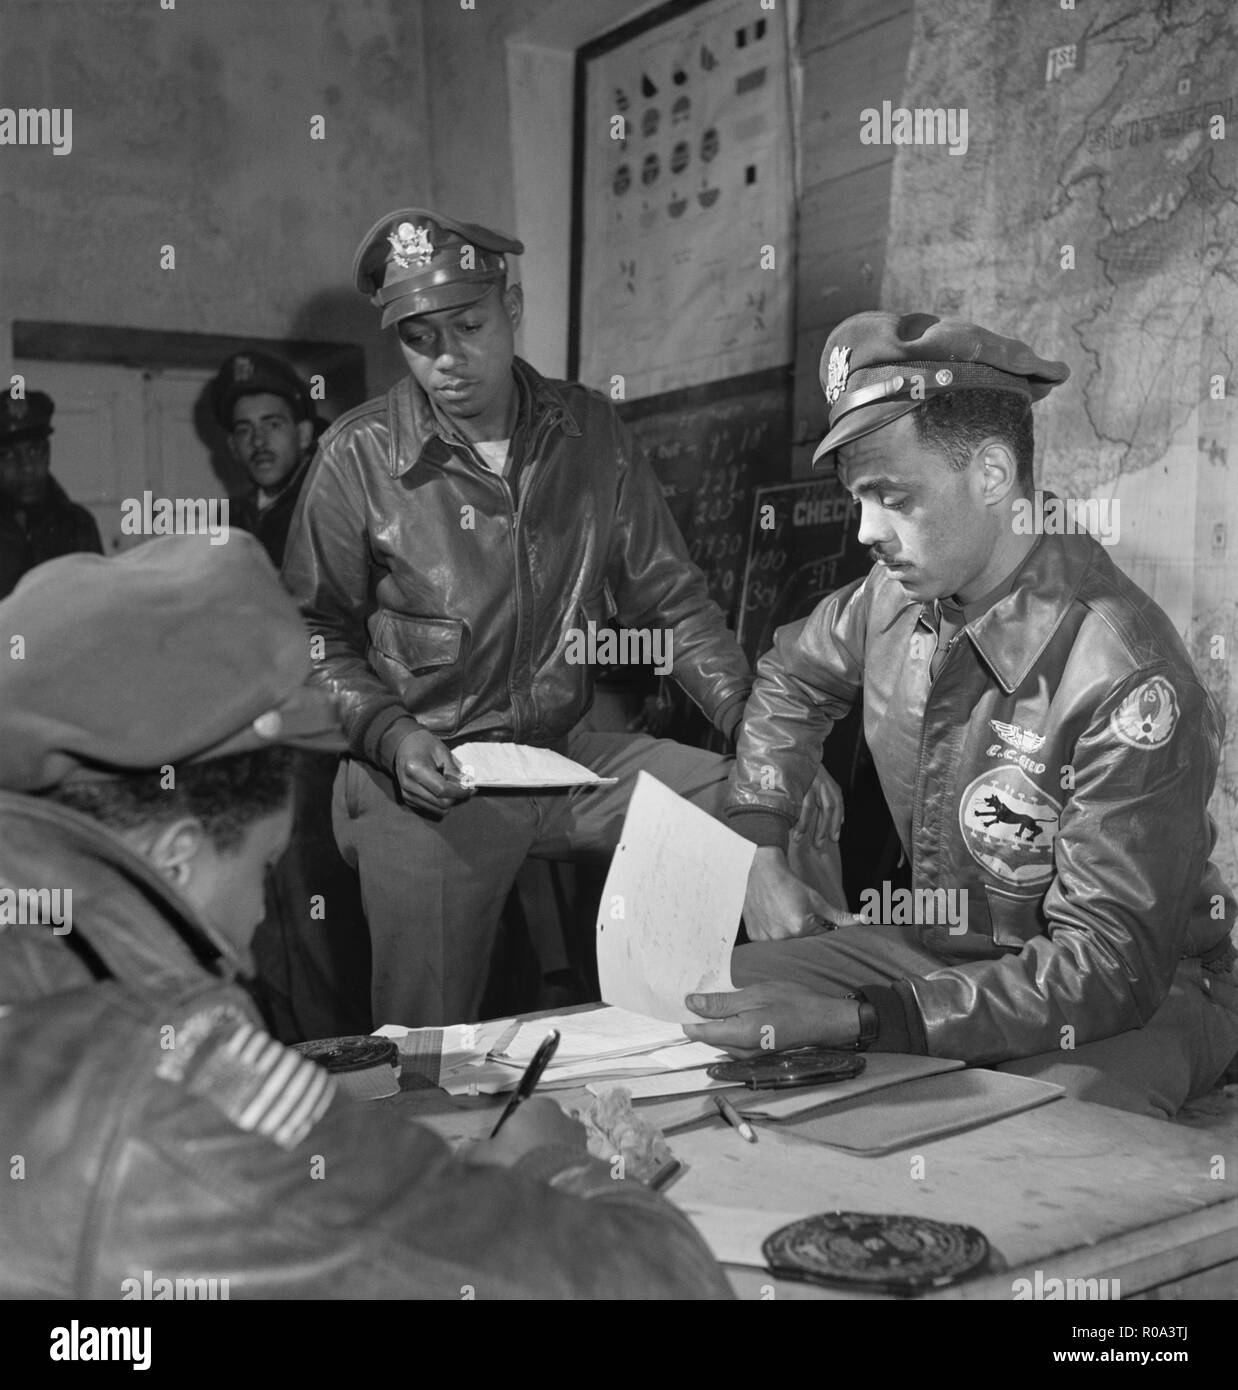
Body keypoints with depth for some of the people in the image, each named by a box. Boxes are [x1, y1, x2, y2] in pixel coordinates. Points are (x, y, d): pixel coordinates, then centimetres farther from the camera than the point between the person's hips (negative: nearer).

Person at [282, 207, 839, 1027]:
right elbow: (317, 638, 0)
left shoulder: (591, 434, 3)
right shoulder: (358, 457, -6)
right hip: (427, 780, -3)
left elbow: (671, 601, 5)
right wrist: (393, 736, -17)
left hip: (571, 757, 3)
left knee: (792, 808, -7)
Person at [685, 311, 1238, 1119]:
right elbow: (792, 676, 18)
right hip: (939, 948, 6)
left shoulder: (1126, 683, -28)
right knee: (701, 1005, -12)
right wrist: (759, 850, 6)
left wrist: (855, 1019, -35)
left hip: (1140, 993, -6)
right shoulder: (899, 596, -6)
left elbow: (1114, 964, -29)